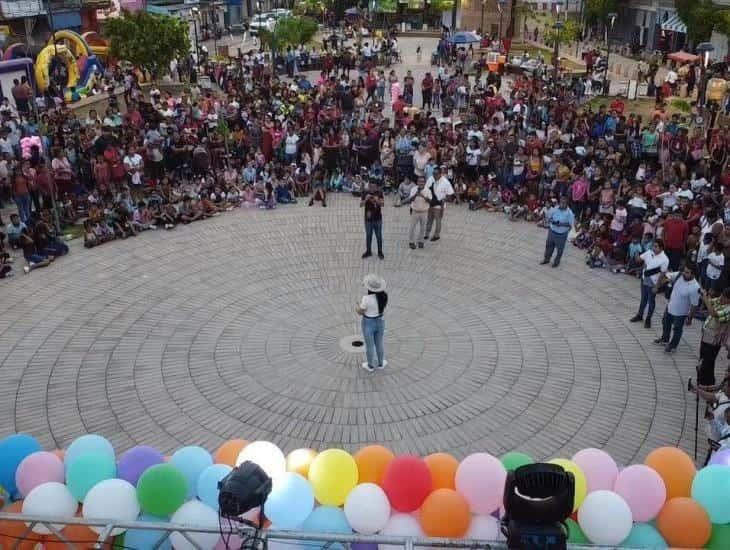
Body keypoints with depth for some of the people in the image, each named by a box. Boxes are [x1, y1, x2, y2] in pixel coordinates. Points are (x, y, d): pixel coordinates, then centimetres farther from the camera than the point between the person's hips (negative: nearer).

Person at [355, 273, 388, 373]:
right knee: (379, 344, 26)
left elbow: (360, 312, -16)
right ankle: (380, 364, 44)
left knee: (369, 346, 18)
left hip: (368, 325, -4)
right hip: (380, 323, 4)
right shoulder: (384, 295, -13)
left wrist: (356, 306, 6)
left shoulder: (367, 298, -31)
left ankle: (370, 366, 38)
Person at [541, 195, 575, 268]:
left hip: (562, 234, -4)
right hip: (552, 231, 4)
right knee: (549, 245, 20)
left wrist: (561, 224, -28)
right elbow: (548, 217, 1)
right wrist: (552, 221, -21)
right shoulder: (554, 209, -10)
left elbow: (571, 224, -17)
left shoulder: (569, 212, -20)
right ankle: (546, 259, 42)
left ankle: (557, 261, 38)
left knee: (560, 248, 15)